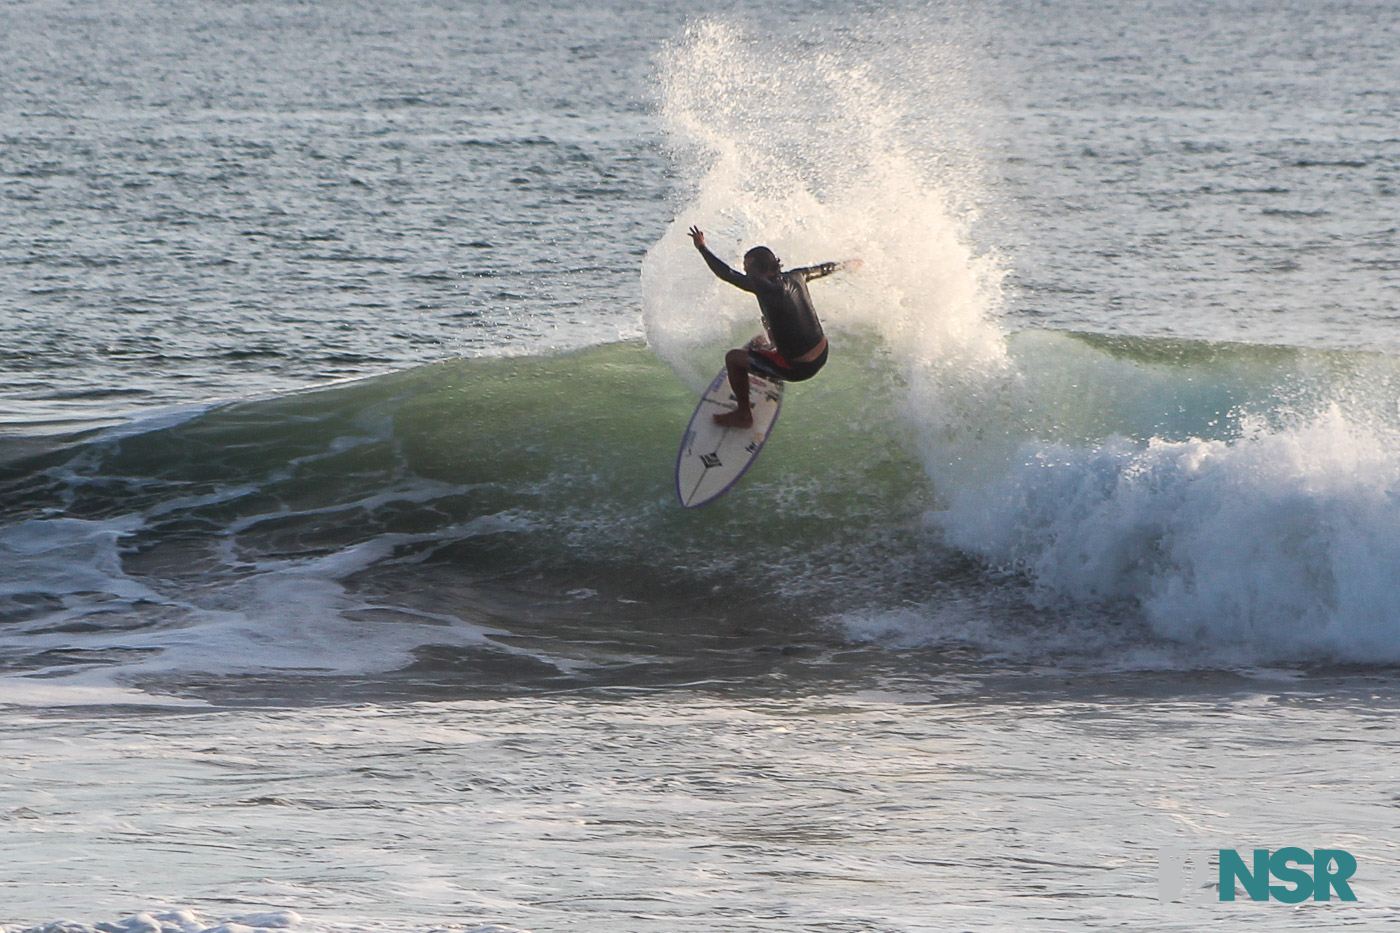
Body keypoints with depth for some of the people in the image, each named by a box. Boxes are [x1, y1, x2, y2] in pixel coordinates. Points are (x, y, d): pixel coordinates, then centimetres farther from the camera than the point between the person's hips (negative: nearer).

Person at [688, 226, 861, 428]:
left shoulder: (766, 287, -24)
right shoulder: (795, 278, -3)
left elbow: (727, 274, -23)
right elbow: (822, 269, 17)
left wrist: (702, 248, -12)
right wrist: (845, 265, 38)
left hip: (798, 368, -8)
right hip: (821, 356, 8)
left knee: (733, 358, 8)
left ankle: (743, 415, 20)